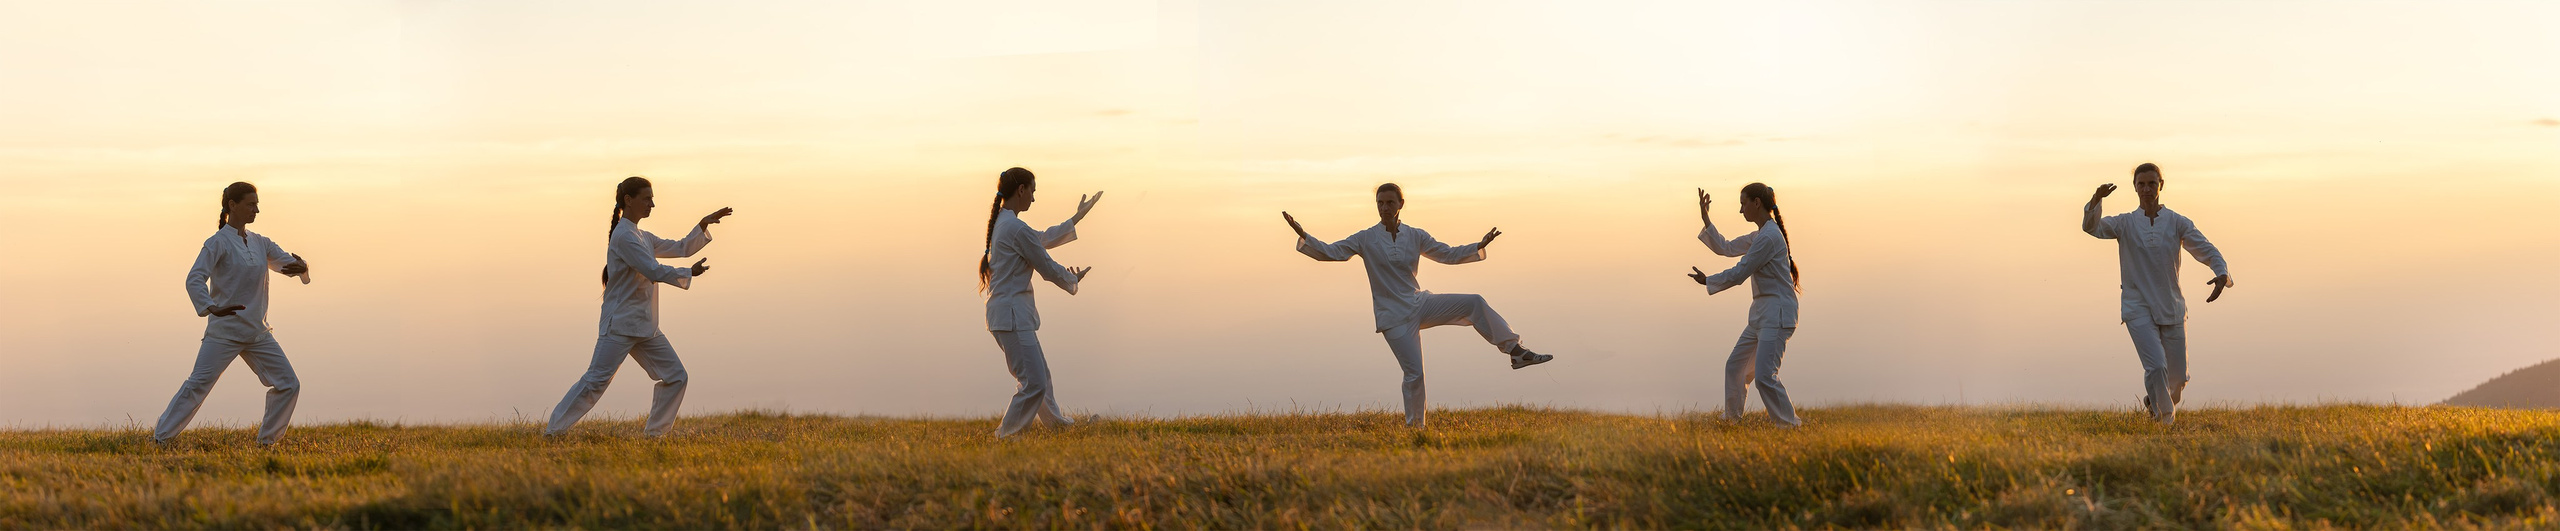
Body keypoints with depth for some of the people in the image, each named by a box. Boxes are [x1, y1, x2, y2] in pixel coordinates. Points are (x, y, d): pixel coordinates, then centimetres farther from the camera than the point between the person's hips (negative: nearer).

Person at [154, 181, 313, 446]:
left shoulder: (260, 243, 11)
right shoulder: (218, 243, -8)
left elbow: (291, 264, 12)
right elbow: (194, 279, -17)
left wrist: (301, 267, -13)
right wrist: (211, 308, -34)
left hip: (257, 332, 6)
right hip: (225, 331, -6)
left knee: (288, 385, 2)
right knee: (198, 383, -13)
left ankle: (268, 440, 14)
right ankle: (160, 438, -7)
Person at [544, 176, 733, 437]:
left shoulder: (643, 237, 17)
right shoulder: (623, 236, -13)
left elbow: (681, 248, 21)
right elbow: (654, 271, -21)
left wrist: (705, 224, 10)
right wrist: (689, 273, -10)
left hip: (645, 327, 9)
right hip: (620, 324, -9)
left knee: (675, 376, 3)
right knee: (596, 380, -14)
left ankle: (653, 433, 10)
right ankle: (553, 430, -9)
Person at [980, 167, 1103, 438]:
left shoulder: (1002, 223, 12)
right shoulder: (1017, 228, -19)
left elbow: (1044, 238, 25)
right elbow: (1048, 268, -11)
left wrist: (1078, 217, 31)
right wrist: (1074, 279, 8)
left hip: (1007, 311, 11)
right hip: (1012, 314, -11)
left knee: (1039, 371, 27)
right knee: (1034, 382, -13)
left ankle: (1053, 420, 45)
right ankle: (1005, 436, -6)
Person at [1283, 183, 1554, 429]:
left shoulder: (1415, 236, 4)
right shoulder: (1366, 239, -6)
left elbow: (1448, 254, 11)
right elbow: (1330, 252, -11)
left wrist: (1479, 246, -2)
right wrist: (1303, 235, -26)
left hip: (1420, 304, 4)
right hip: (1394, 315, -4)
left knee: (1475, 303, -14)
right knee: (1414, 373, -11)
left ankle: (1517, 352, -10)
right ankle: (1414, 427, 5)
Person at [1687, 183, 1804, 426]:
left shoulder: (1769, 237, -18)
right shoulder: (1759, 236, 14)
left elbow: (1739, 274, -16)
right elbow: (1725, 247, 22)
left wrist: (1707, 281, -1)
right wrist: (1705, 219, 16)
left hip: (1777, 313, -11)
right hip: (1761, 312, 11)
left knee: (1763, 375, -16)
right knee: (1735, 365, 16)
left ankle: (1790, 424, -9)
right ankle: (1731, 420, 27)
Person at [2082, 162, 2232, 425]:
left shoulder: (2177, 223, 3)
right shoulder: (2125, 223, 2)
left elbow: (2207, 251, -5)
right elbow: (2091, 226, -12)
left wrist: (2222, 274, -26)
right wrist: (2097, 199, -31)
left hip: (2172, 308, 2)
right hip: (2138, 308, -2)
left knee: (2177, 376, 4)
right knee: (2156, 366, -20)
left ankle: (2154, 402, 36)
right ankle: (2165, 420, -1)